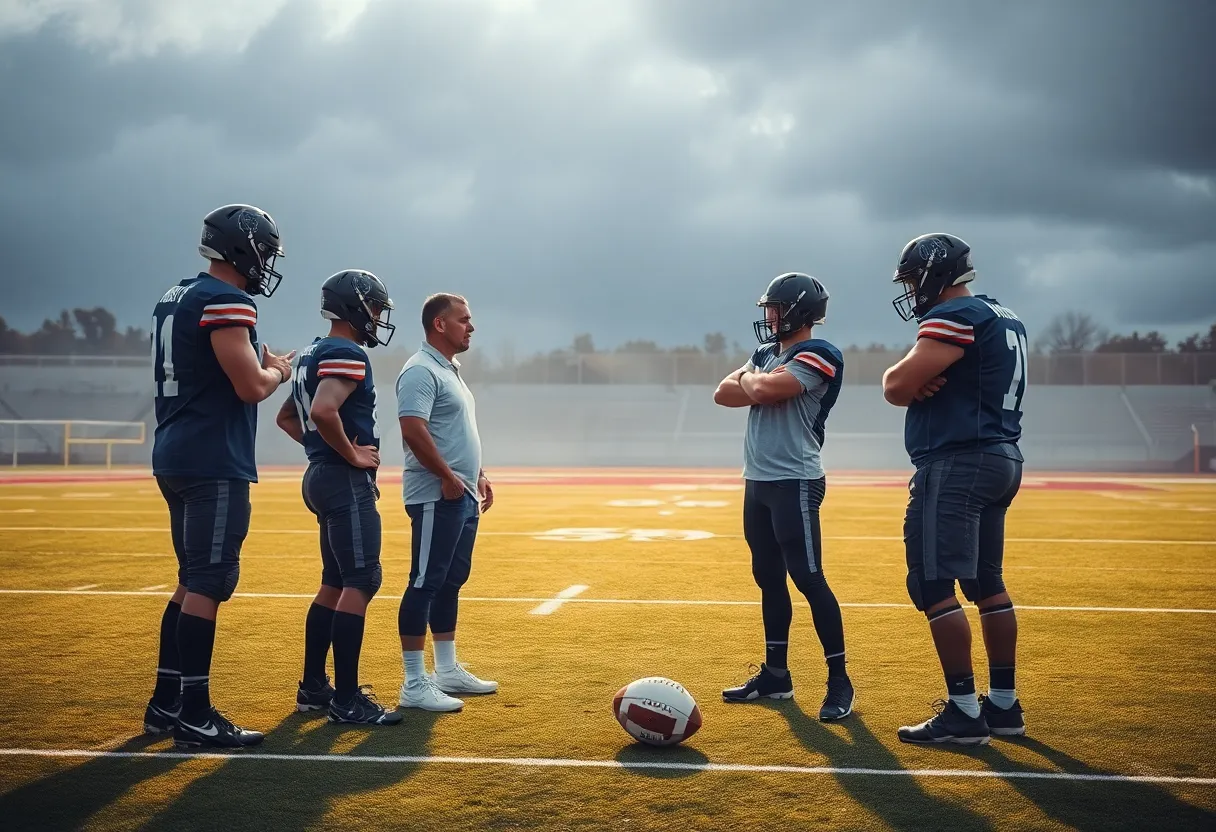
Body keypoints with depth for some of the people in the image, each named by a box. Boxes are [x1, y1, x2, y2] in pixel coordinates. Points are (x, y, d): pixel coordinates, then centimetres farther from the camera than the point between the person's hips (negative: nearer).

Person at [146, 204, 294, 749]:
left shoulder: (175, 299, 16)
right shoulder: (227, 303, -14)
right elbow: (251, 387, -18)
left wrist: (260, 365, 16)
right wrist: (278, 371, 2)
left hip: (174, 457, 10)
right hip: (214, 464, -10)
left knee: (194, 581, 15)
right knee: (208, 584, -7)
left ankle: (165, 704, 20)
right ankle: (193, 716, -4)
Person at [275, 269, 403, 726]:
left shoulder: (313, 354, 17)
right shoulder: (348, 355, -14)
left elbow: (286, 418, 24)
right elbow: (323, 411, -31)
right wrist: (351, 454, -18)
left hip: (321, 477, 11)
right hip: (346, 482, -11)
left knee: (335, 582, 16)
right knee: (362, 582, -9)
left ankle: (313, 687, 22)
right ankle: (346, 700, -8)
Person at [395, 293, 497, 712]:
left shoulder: (451, 370, 19)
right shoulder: (420, 370, -13)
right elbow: (413, 429, -24)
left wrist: (477, 474, 20)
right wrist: (448, 476, -22)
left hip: (462, 495, 11)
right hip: (436, 496, -10)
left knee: (451, 581, 15)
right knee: (425, 583, -8)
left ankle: (447, 671, 25)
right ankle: (414, 684, -5)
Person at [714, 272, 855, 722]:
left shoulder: (818, 355, -11)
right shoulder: (767, 353, 16)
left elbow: (764, 389, -24)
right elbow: (723, 393, 6)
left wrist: (753, 381, -2)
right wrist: (761, 386, -9)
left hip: (794, 483, -9)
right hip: (758, 480, 9)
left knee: (808, 578, -10)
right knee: (769, 577, 12)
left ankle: (839, 681, -4)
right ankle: (775, 674, 21)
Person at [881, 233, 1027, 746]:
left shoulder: (955, 317, -13)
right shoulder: (1005, 320, 17)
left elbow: (895, 386, -19)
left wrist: (912, 382, 1)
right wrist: (920, 380, -1)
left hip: (957, 463, -10)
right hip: (1001, 458, 10)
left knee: (934, 584, -8)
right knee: (986, 583, 15)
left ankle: (963, 712, -7)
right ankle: (1004, 704, 21)